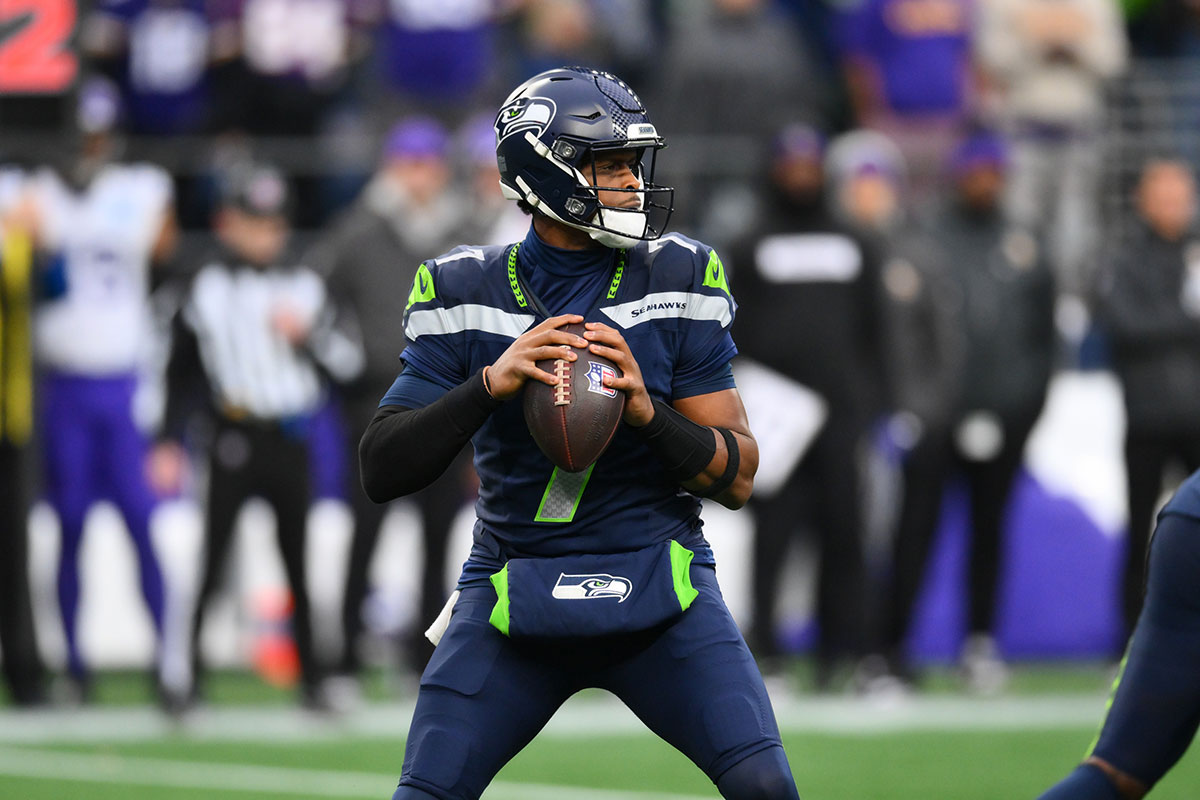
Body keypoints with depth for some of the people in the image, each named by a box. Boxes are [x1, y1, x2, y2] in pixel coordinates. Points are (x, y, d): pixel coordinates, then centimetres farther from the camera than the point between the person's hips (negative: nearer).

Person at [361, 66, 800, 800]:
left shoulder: (678, 281, -2)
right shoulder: (467, 294, -2)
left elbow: (737, 478, -3)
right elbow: (382, 473, -7)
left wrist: (647, 410, -22)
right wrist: (490, 385, -22)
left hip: (657, 586, 0)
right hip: (514, 593, 0)